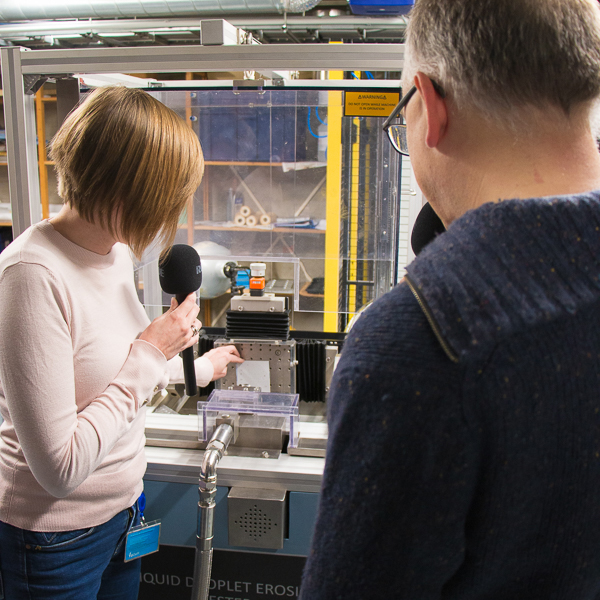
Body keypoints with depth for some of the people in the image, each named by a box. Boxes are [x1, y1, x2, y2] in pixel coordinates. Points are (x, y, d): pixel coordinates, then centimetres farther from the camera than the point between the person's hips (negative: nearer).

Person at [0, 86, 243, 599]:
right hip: (57, 536, -7)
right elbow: (60, 468, -28)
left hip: (120, 507, 7)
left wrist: (198, 368, 27)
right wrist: (151, 352, -22)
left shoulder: (116, 250, -2)